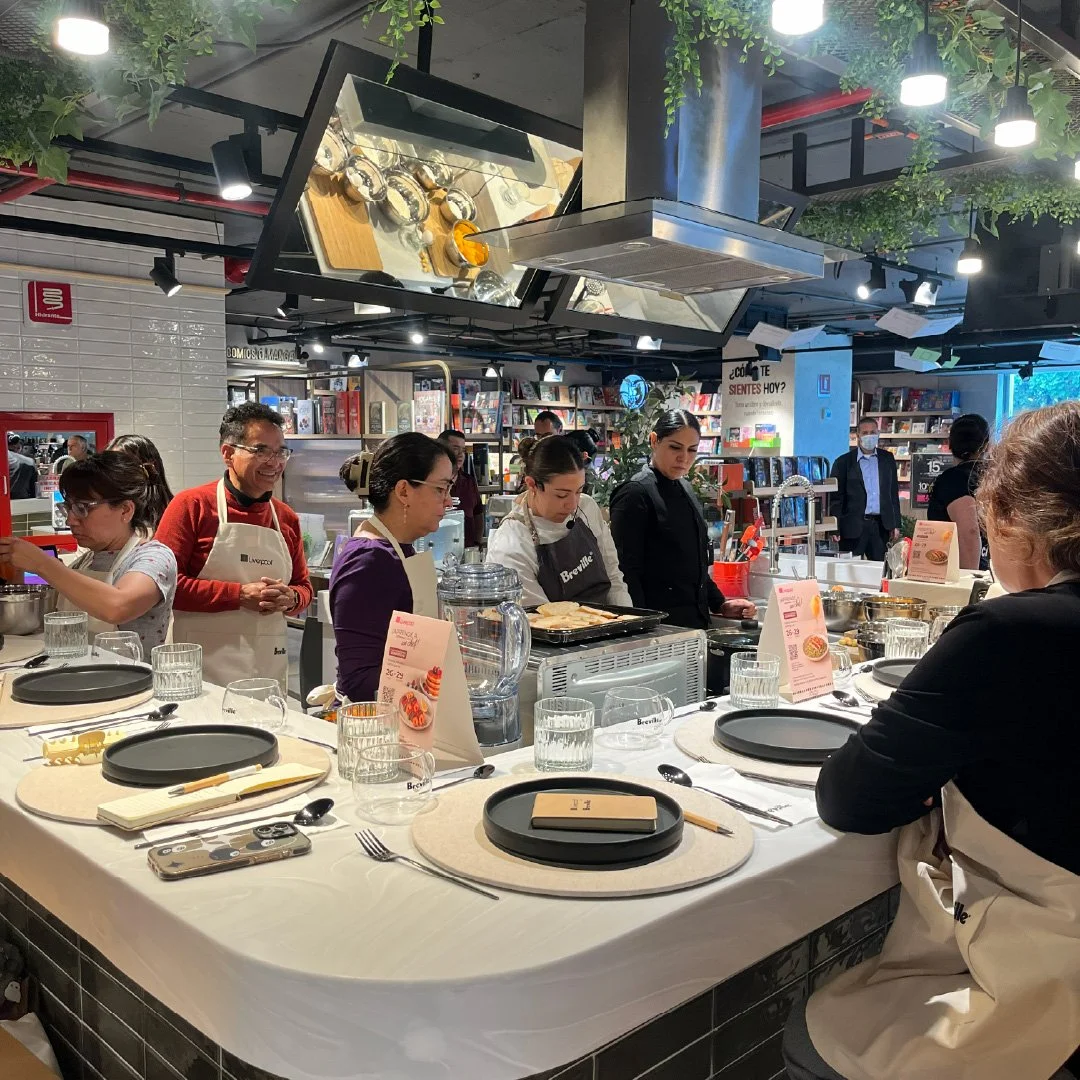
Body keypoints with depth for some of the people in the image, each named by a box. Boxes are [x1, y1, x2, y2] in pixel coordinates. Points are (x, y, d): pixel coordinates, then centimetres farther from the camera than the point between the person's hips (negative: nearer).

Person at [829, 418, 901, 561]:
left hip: (881, 526, 3)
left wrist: (895, 525, 9)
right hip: (853, 526, -3)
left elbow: (893, 493, 14)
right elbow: (836, 498, 0)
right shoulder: (843, 462, 1)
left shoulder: (887, 459, 11)